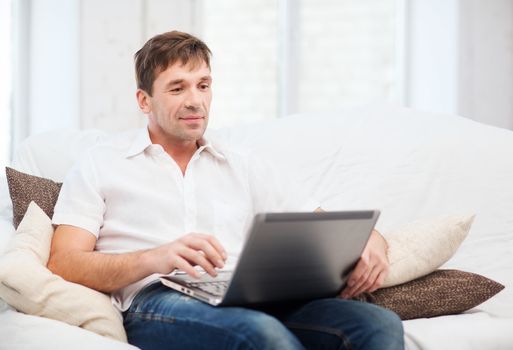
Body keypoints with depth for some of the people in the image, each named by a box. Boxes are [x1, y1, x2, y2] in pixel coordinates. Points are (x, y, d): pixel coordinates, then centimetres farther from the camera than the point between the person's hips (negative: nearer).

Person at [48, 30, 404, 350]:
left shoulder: (245, 168, 26)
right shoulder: (101, 165, 15)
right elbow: (62, 265, 2)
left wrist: (370, 243, -3)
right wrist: (154, 258, -17)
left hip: (252, 302, 4)